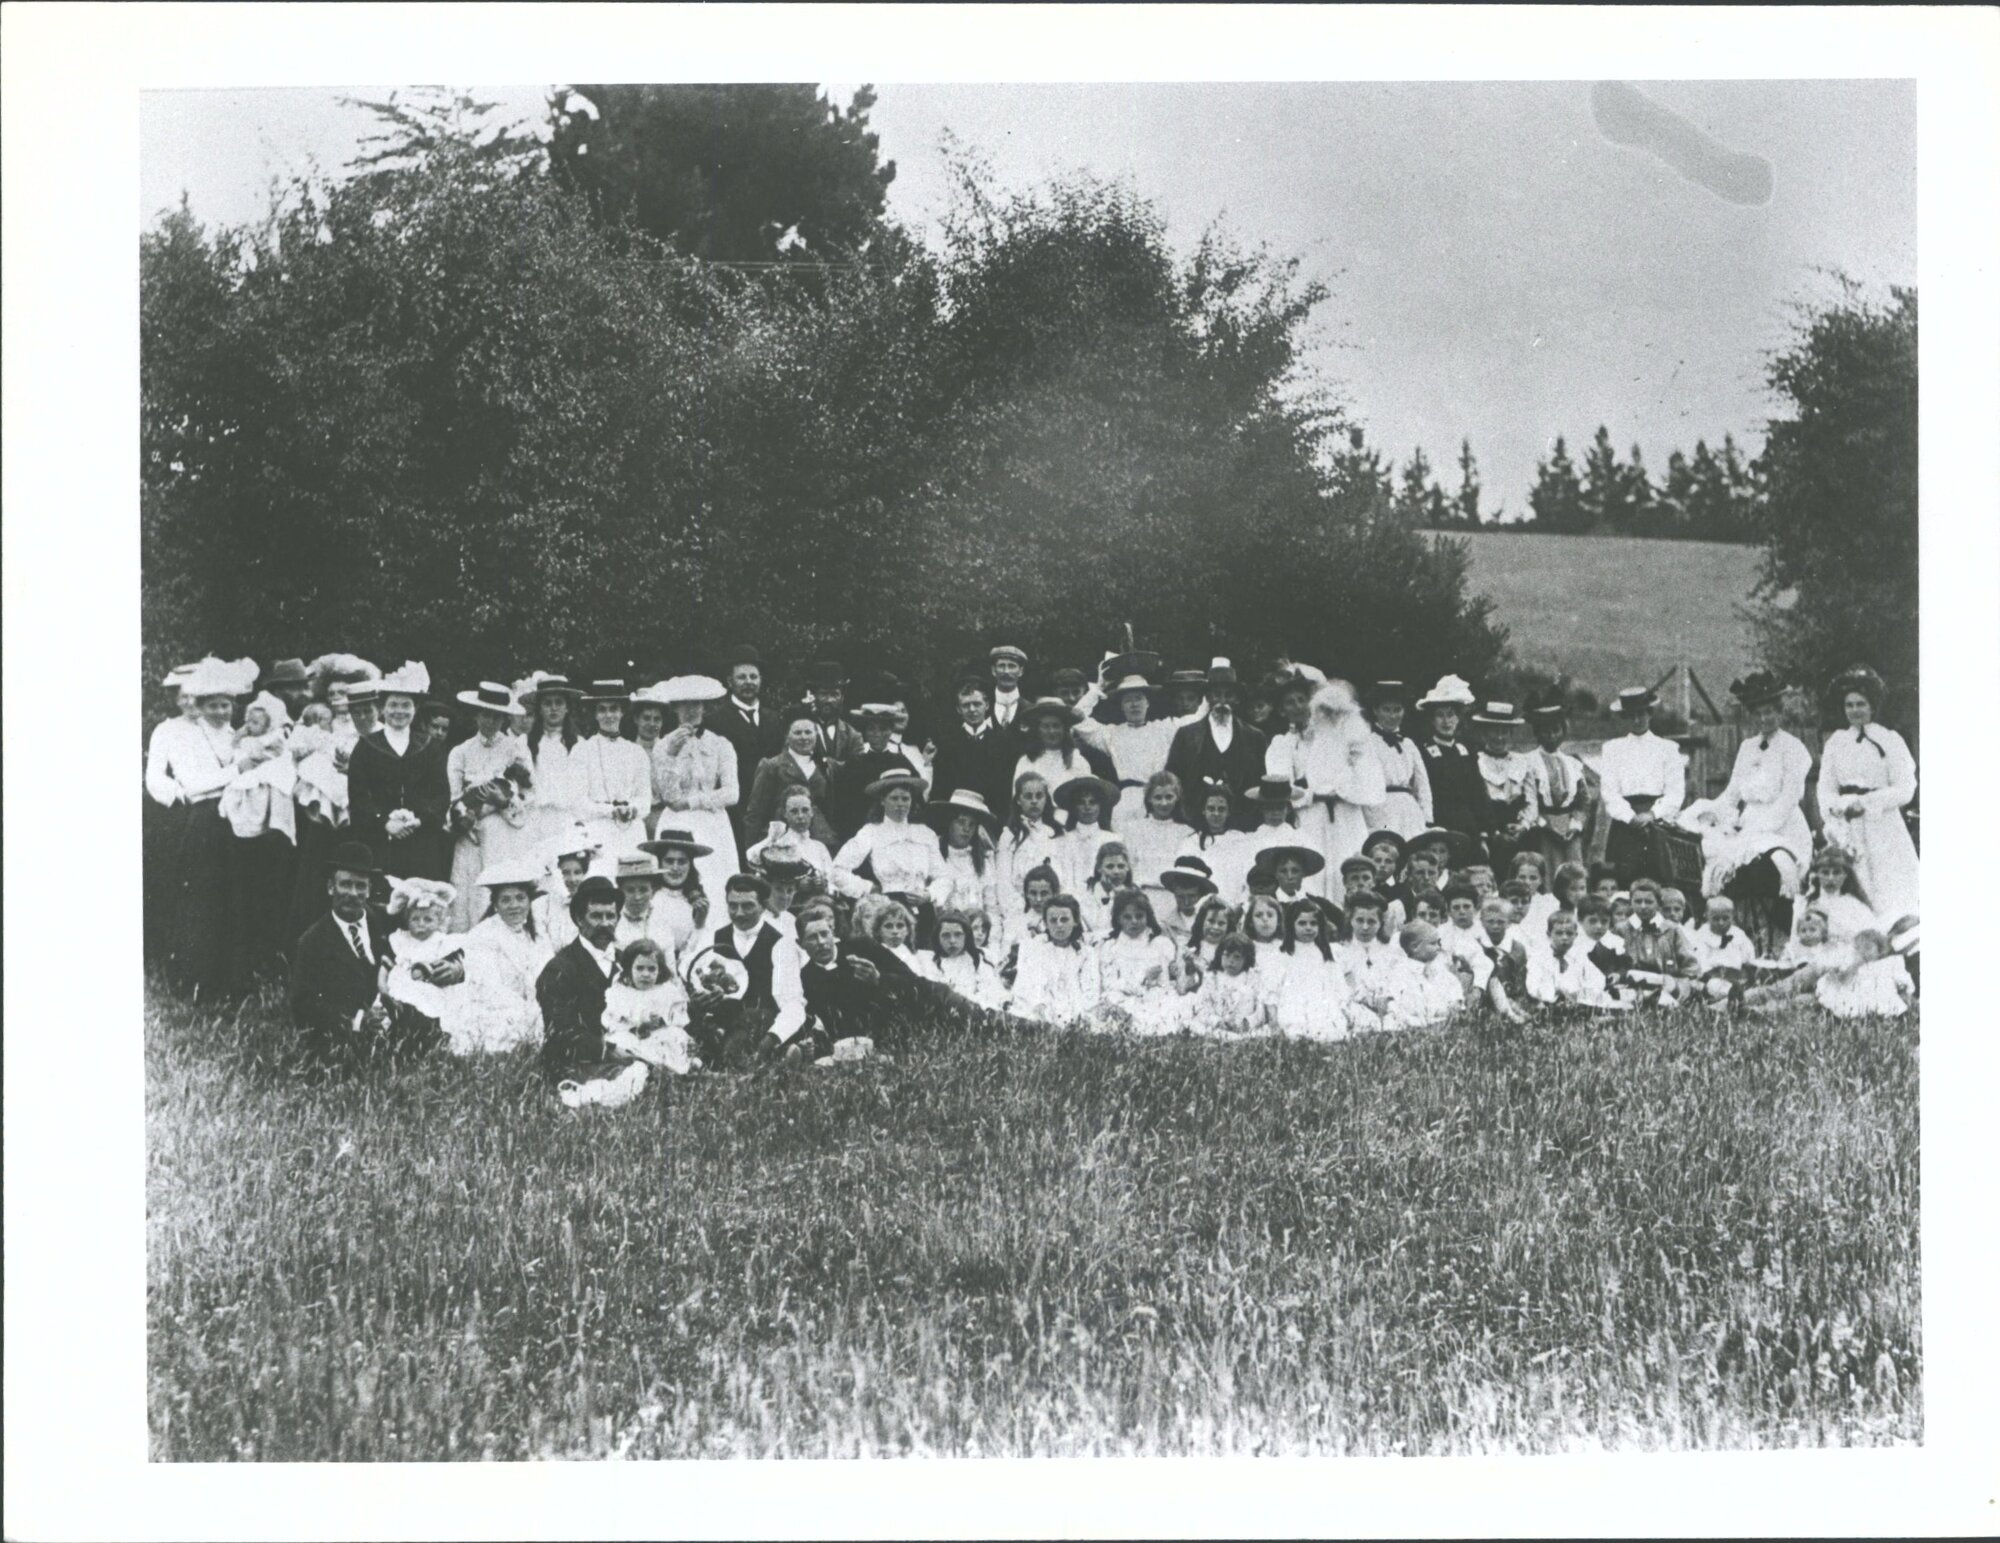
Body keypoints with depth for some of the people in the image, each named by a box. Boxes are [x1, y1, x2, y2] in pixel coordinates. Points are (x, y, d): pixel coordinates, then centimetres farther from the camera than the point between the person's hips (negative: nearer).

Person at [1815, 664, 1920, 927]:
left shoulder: (1890, 740, 1)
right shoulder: (1835, 742, 11)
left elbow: (1905, 789, -5)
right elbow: (1826, 789, 7)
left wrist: (1866, 802, -14)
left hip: (1883, 829, -3)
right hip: (1848, 832, 3)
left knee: (1892, 902, -7)